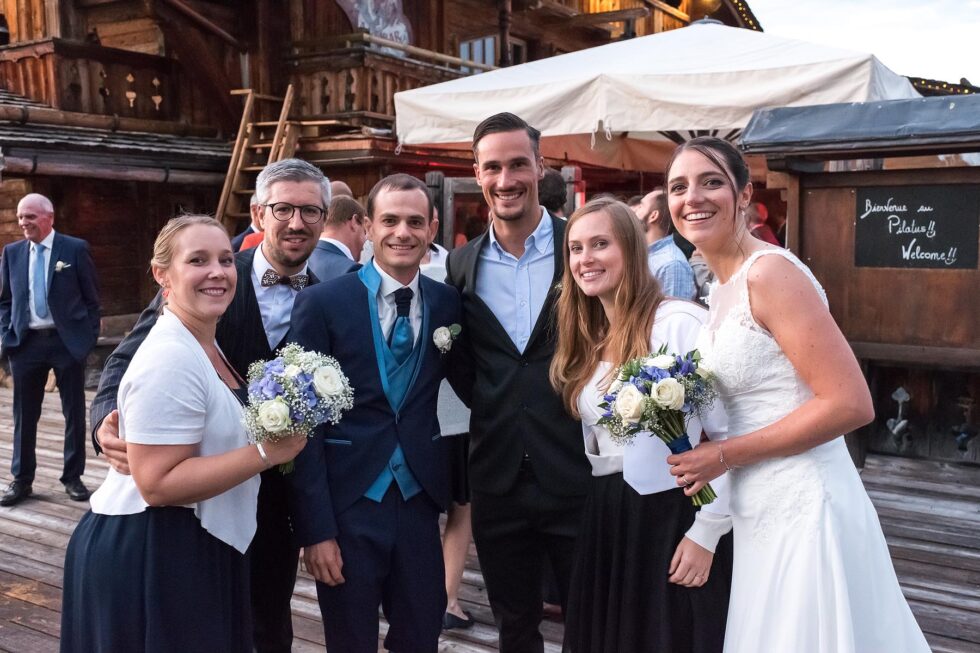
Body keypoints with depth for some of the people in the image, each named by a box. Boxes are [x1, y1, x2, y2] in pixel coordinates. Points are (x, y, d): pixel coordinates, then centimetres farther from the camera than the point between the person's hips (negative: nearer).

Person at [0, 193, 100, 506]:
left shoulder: (75, 249, -4)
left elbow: (91, 298, -1)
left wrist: (90, 338, -5)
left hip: (68, 341, -3)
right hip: (26, 342, 3)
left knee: (74, 413, 7)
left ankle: (73, 477, 19)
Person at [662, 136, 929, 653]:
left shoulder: (770, 272, -16)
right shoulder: (722, 289, 11)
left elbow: (850, 404, -21)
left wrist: (725, 455, -16)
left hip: (803, 509, -8)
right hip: (760, 512, 8)